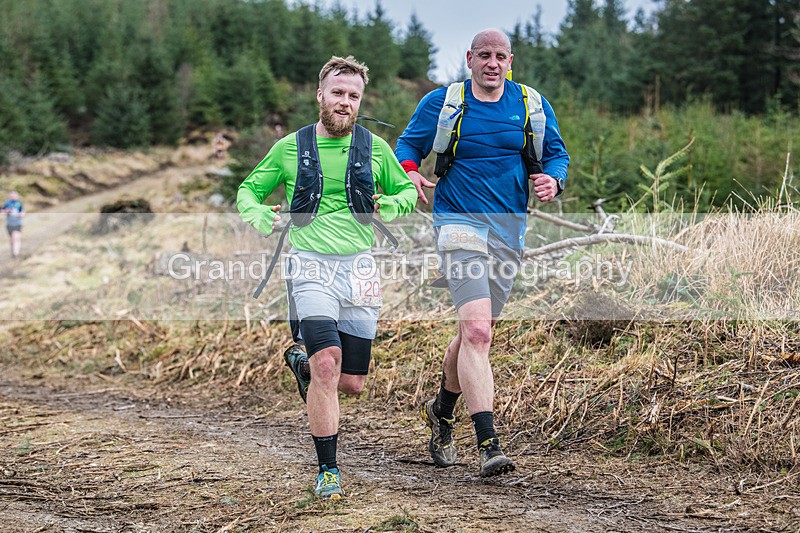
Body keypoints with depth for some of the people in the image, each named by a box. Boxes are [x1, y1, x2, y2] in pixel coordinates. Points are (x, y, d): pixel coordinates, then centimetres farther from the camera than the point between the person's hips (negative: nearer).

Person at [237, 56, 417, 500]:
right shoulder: (290, 147, 4)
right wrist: (258, 217, -8)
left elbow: (407, 190, 20)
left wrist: (391, 206, -4)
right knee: (328, 362, -21)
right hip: (310, 266, -2)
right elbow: (249, 190, 15)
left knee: (352, 382, 5)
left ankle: (301, 362, 39)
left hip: (359, 268, 3)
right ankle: (328, 471, -10)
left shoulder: (375, 148, 7)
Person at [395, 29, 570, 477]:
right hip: (460, 222, -4)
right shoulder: (440, 103, 1)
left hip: (510, 230, 4)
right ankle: (489, 446, -24)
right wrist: (409, 173, -12)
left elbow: (557, 154, 14)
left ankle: (442, 410, 41)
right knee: (476, 329, -21)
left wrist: (553, 179, -8)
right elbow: (408, 145, 10)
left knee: (477, 333, 14)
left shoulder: (533, 105, 7)